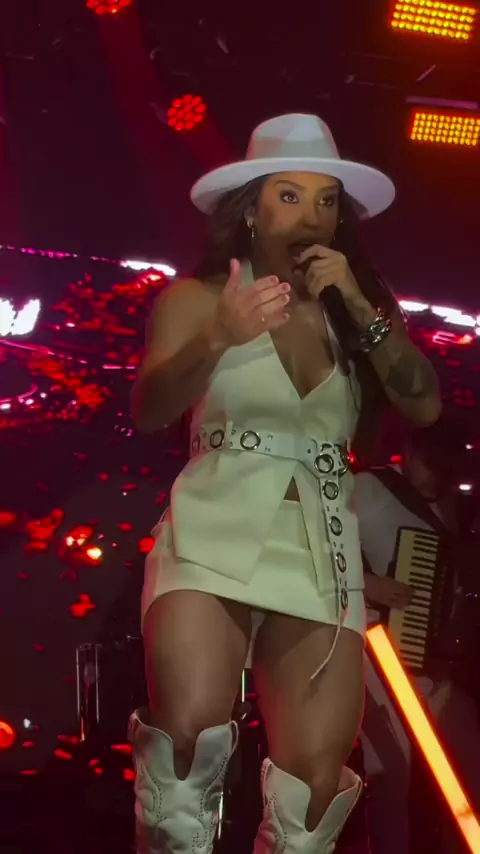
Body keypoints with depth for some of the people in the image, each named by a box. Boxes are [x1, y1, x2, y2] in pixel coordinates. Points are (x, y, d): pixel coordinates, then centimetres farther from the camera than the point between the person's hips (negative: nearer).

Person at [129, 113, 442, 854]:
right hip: (214, 537, -3)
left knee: (319, 781, -4)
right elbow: (148, 411, -9)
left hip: (323, 555, 3)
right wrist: (218, 339, -26)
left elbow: (426, 406, 4)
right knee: (190, 737, -26)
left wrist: (361, 310, -6)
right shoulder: (197, 297, 6)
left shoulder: (357, 305, 15)